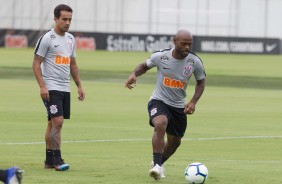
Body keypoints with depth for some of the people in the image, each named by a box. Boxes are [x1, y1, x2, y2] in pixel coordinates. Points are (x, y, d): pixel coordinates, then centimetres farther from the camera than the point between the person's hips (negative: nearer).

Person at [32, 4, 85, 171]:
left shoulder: (70, 39, 14)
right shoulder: (47, 38, -8)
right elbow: (36, 64, -9)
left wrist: (79, 86, 17)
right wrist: (42, 86, -17)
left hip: (65, 88, 7)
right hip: (51, 88, -7)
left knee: (53, 123, 10)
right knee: (57, 121, -15)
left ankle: (49, 160, 13)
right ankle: (57, 160, -13)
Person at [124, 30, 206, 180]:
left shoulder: (195, 62, -12)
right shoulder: (160, 56, -16)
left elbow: (200, 82, 5)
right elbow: (145, 65, 5)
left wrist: (193, 102, -9)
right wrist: (134, 74, -16)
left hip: (179, 106, 4)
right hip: (159, 101, -4)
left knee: (175, 142, 16)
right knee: (160, 124, -34)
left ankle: (158, 163, 46)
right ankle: (157, 165, -32)